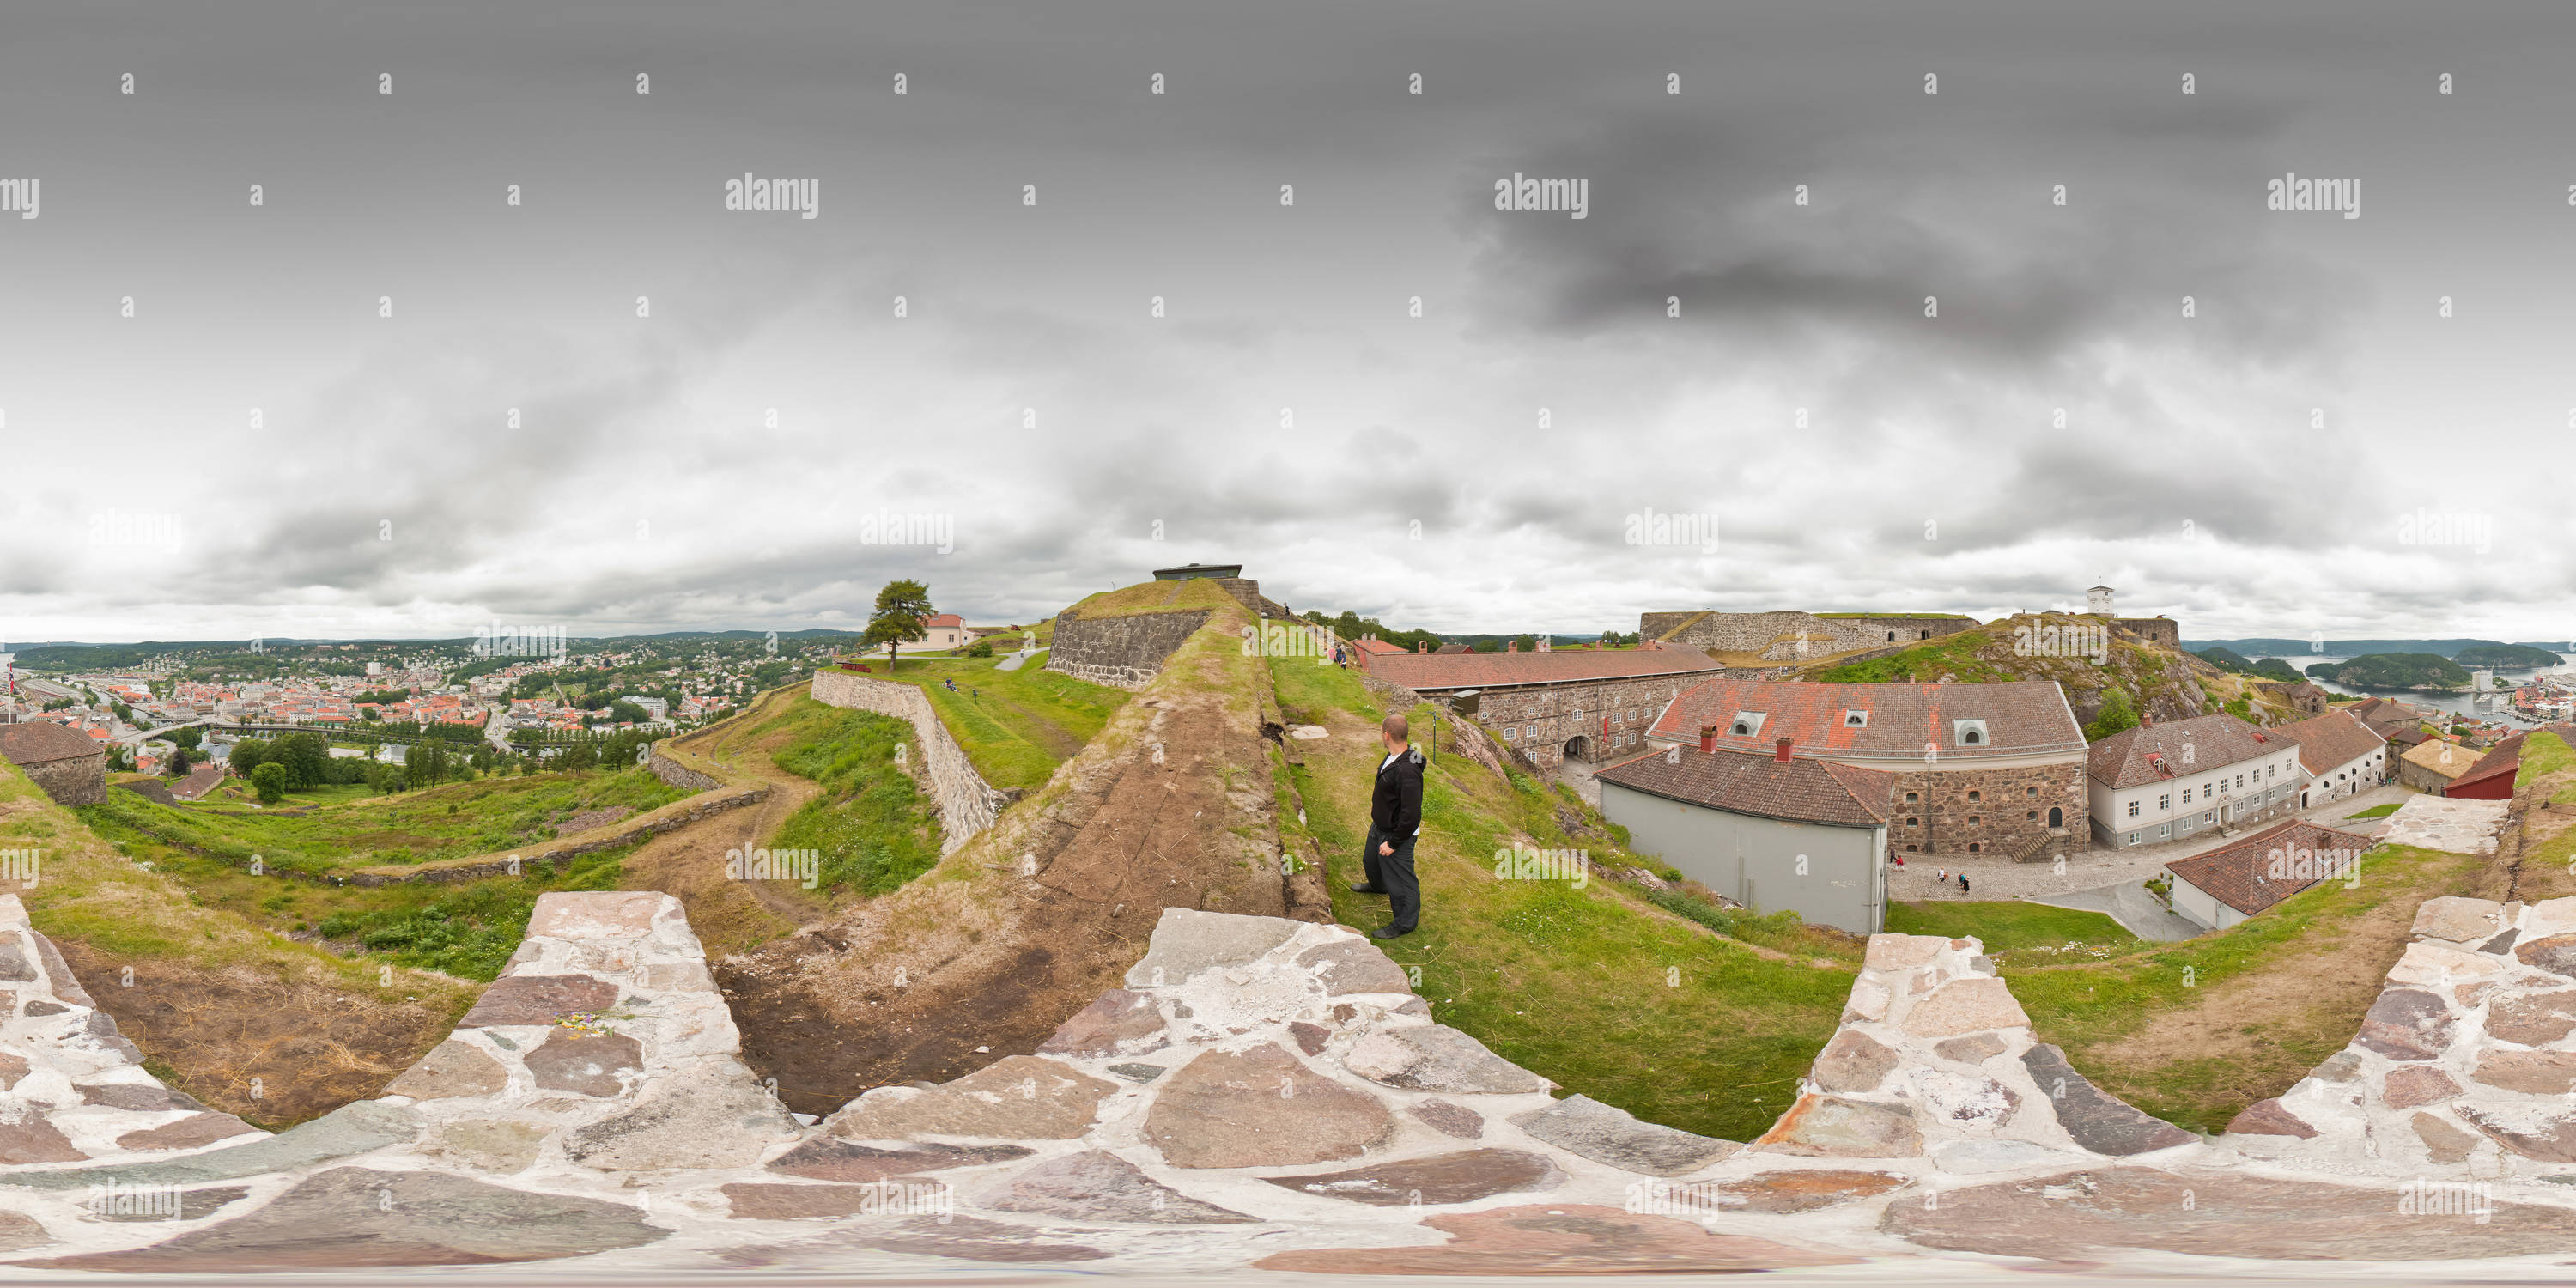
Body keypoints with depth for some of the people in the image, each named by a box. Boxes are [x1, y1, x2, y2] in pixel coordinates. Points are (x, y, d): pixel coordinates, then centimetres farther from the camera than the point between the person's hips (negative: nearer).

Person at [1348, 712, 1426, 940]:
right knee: (1371, 859, 34)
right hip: (1380, 826, 10)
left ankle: (1405, 923, 26)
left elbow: (1411, 815, -33)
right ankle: (1378, 886, 65)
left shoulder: (1407, 771, -37)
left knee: (1399, 878, 7)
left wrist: (1393, 842, -25)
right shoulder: (1393, 756, -6)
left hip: (1398, 832, -10)